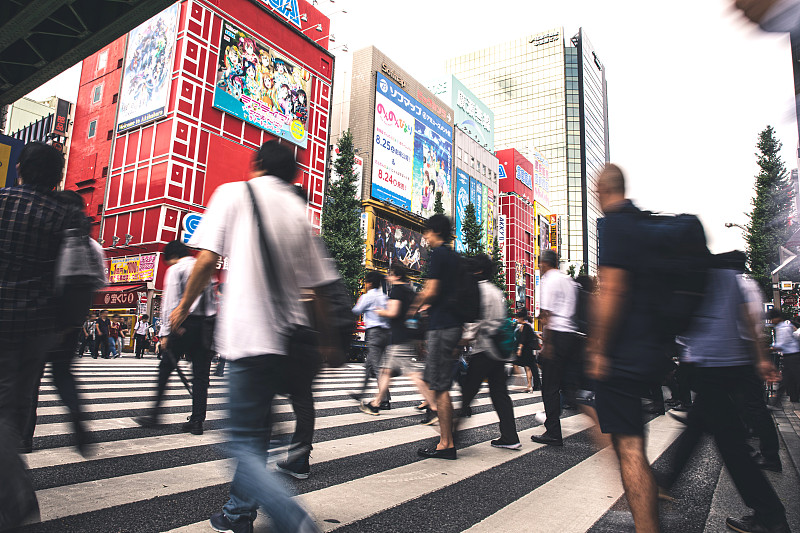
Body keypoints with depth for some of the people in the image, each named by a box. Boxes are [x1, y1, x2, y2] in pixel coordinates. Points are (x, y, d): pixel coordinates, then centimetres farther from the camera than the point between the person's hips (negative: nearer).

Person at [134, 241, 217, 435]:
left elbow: (170, 301, -6)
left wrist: (166, 332, -6)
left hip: (185, 324, -5)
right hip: (207, 323, 5)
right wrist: (210, 327, 15)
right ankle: (197, 421, 4)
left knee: (165, 367, 8)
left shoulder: (176, 269, 2)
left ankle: (154, 413, 11)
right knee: (201, 372, 4)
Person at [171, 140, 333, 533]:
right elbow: (318, 284, 12)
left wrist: (183, 307, 10)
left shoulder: (233, 193, 3)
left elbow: (207, 260, -6)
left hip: (248, 334, -5)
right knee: (257, 429, 21)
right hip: (287, 337, 6)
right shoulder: (298, 209, 13)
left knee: (245, 444, -1)